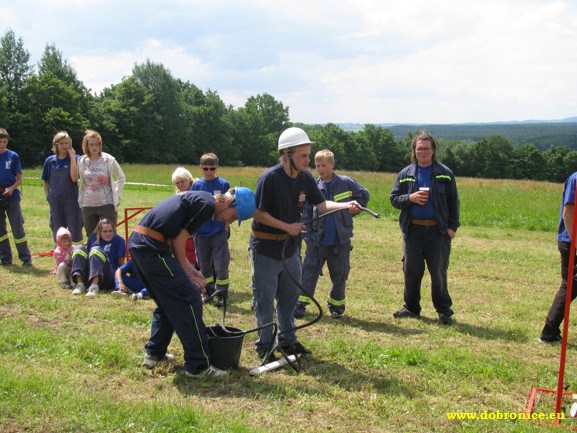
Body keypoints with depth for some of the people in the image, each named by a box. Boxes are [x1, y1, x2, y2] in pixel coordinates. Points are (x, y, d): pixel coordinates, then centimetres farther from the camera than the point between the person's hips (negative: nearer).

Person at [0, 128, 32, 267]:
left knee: (18, 229, -1)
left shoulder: (13, 156, -1)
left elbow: (19, 178, 2)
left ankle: (26, 258, 4)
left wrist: (11, 188, -16)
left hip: (12, 198, -2)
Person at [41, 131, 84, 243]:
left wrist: (72, 157, -17)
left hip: (71, 200, -3)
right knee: (58, 234, 11)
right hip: (55, 201, 3)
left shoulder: (75, 158, -2)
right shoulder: (50, 161, 6)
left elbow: (74, 178, -17)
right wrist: (48, 195, 3)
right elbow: (45, 181, 15)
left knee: (75, 234, 0)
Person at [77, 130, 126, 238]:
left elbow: (121, 178, 6)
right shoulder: (82, 161, 4)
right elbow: (82, 182, 16)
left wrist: (117, 197, 2)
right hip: (88, 205, 3)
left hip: (107, 204, -3)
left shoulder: (108, 160, -4)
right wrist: (81, 200, 11)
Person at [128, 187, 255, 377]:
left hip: (137, 242, 10)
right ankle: (198, 365, 0)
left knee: (168, 302, 22)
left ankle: (154, 354, 29)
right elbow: (178, 240, -9)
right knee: (189, 299, -4)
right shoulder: (207, 204, -8)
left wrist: (187, 269, 15)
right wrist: (187, 272, 3)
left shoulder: (196, 198, 20)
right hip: (151, 247, -10)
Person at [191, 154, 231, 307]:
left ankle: (222, 294, 9)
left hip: (219, 232, -3)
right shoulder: (197, 185, 2)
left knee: (220, 266, -2)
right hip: (201, 232, 3)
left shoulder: (223, 184, -3)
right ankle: (209, 291, 27)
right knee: (204, 265, 13)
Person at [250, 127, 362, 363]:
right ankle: (264, 346, 17)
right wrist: (287, 227, -20)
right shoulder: (269, 178, -21)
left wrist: (347, 206, -15)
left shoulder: (306, 178, -2)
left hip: (290, 247, 7)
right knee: (265, 300, 4)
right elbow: (258, 213, -19)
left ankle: (288, 340, 32)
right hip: (265, 248, -6)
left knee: (289, 297, 17)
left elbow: (322, 205, 1)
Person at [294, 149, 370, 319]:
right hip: (317, 241, 1)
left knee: (339, 275, 10)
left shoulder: (346, 183, -4)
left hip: (340, 241, -1)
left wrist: (352, 210, 4)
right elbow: (306, 215, 2)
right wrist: (307, 236, -5)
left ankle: (336, 305, 25)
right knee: (309, 272, 2)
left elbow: (364, 196, 10)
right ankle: (301, 303, 11)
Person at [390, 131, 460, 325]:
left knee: (439, 272, 2)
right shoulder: (405, 174, 8)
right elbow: (394, 199, 8)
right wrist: (409, 198, -12)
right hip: (412, 230, 2)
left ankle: (444, 311, 12)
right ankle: (411, 307, 22)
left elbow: (453, 202, 5)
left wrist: (453, 226, -3)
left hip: (438, 231, -2)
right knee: (411, 271, 9)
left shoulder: (445, 174, 4)